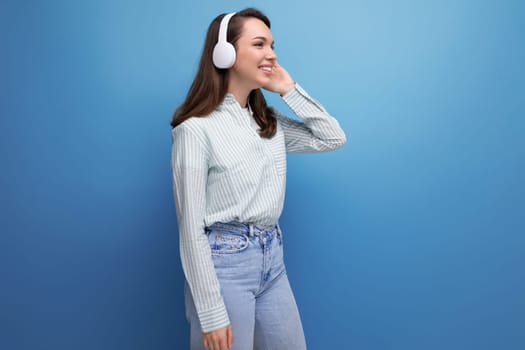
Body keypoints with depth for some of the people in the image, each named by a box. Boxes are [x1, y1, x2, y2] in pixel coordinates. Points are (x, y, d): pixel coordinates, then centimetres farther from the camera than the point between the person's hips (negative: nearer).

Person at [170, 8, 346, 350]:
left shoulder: (270, 122, 7)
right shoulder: (196, 129, -15)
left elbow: (333, 138, 9)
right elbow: (192, 229, -15)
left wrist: (289, 88, 1)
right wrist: (211, 314, -16)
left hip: (273, 259, 7)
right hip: (224, 263, -7)